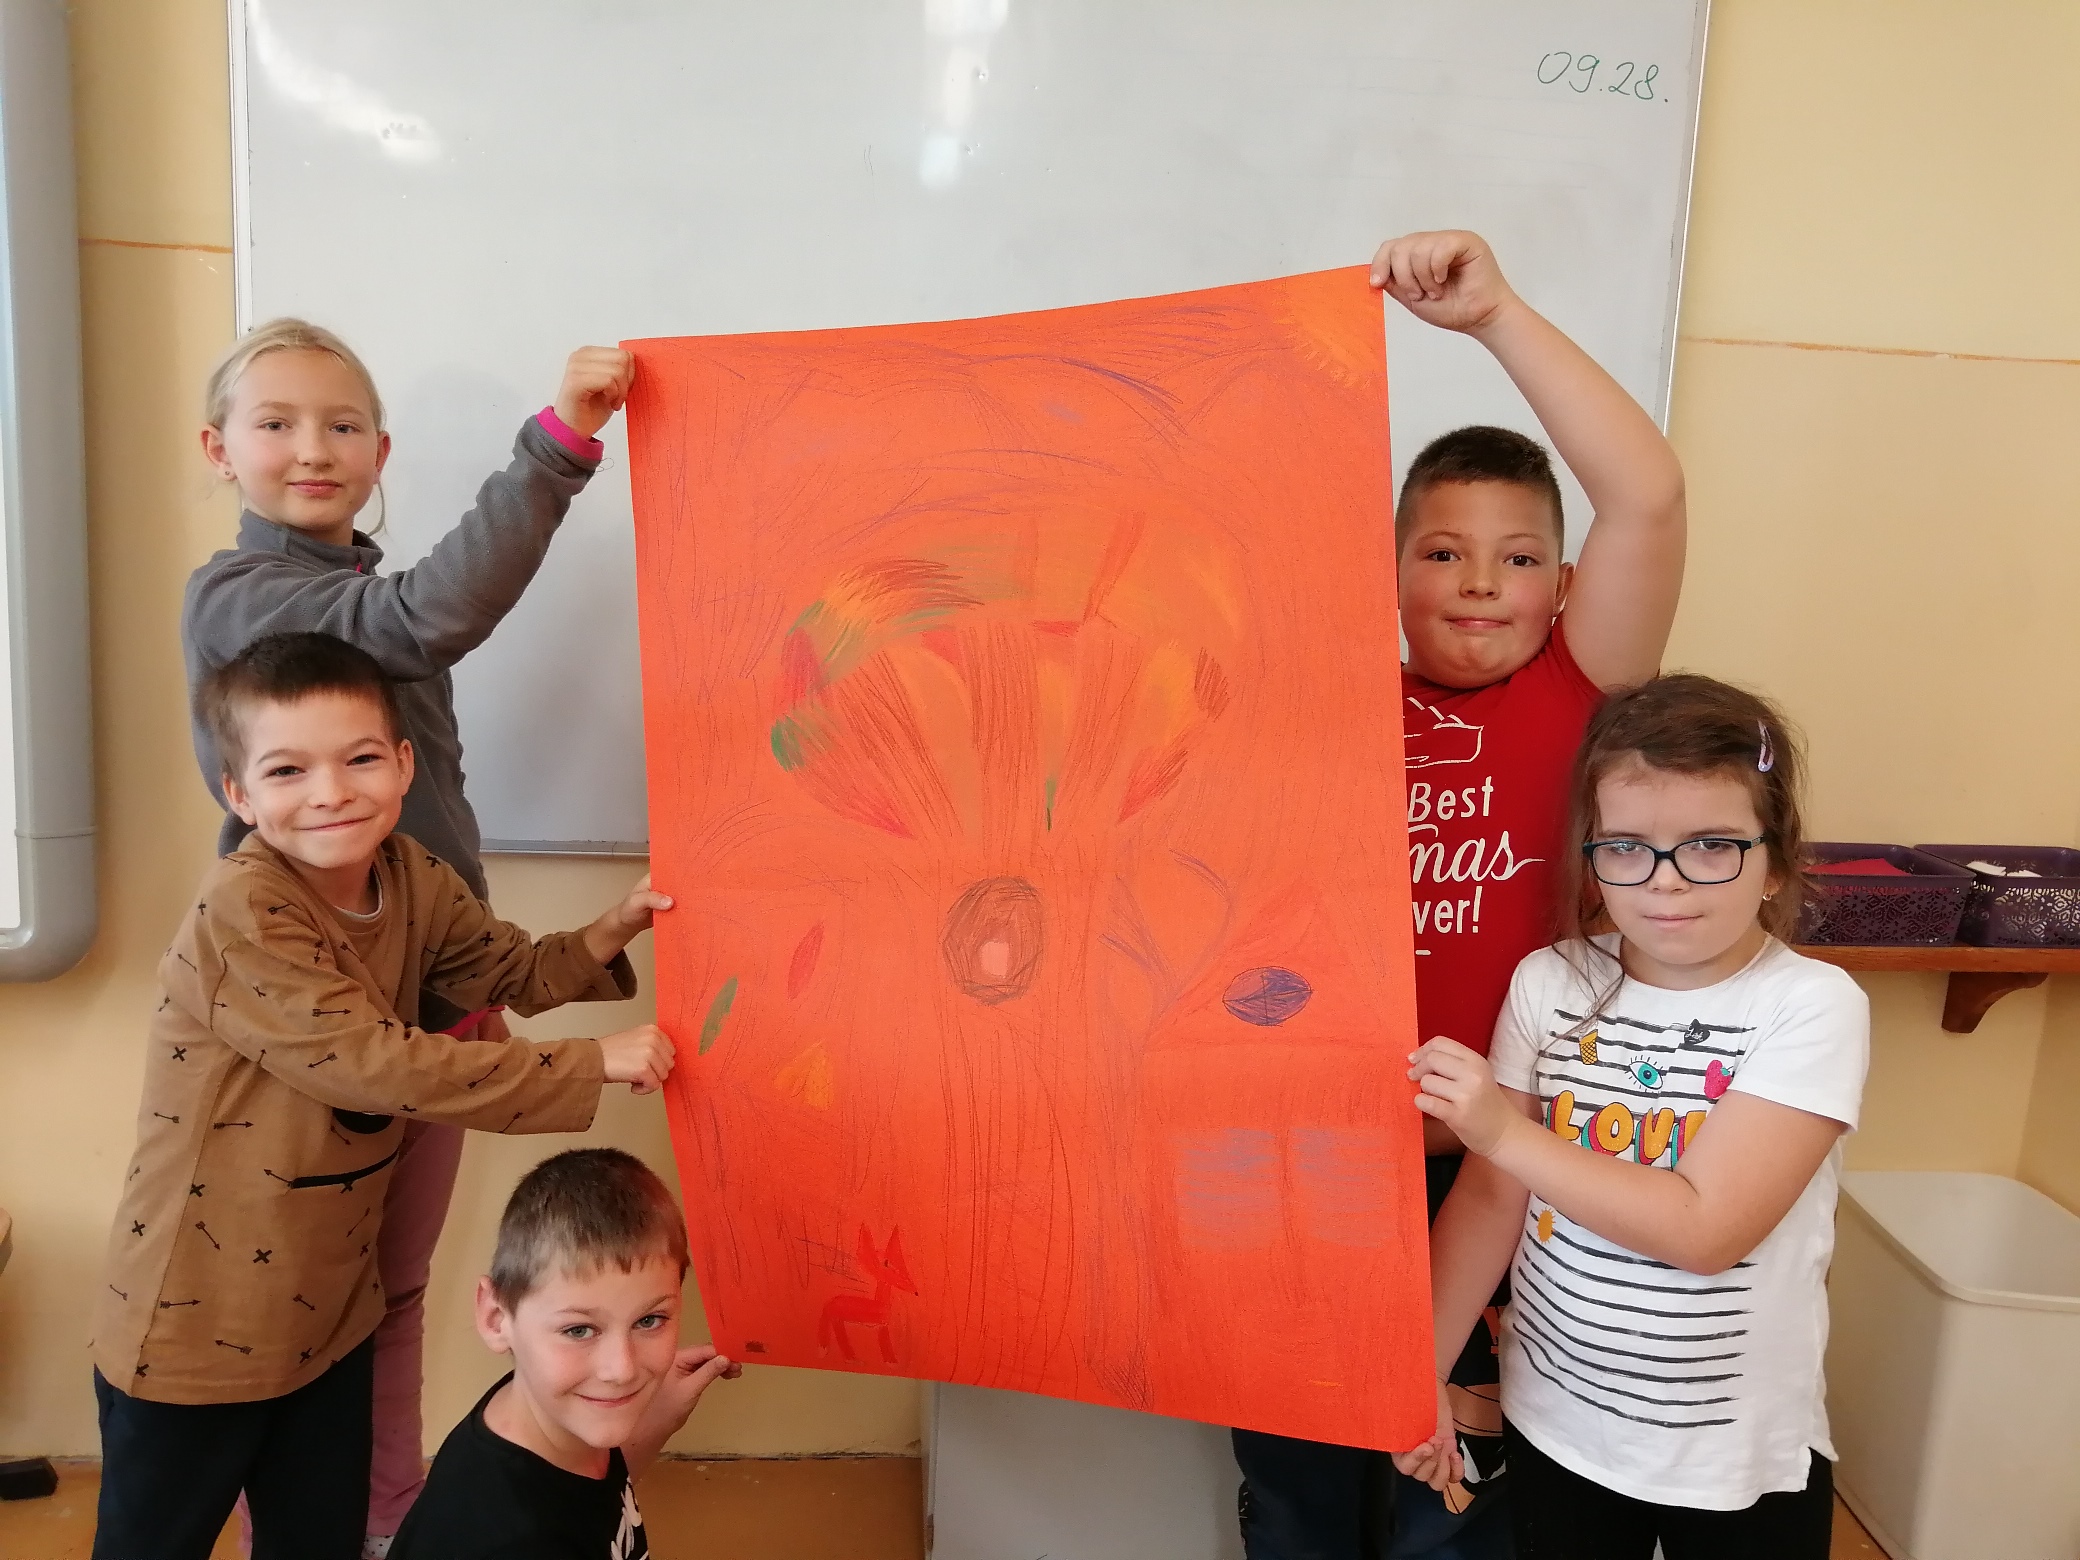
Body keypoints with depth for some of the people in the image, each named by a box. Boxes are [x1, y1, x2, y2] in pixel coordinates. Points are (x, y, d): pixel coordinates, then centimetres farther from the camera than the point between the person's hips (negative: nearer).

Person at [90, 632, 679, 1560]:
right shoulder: (241, 910, -25)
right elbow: (379, 1066, -29)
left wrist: (616, 927, -13)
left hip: (330, 1308, 6)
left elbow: (518, 974, 7)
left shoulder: (410, 877, -4)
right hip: (195, 1329, -6)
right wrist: (595, 1064, -27)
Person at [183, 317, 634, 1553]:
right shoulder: (238, 594, -13)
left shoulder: (367, 595, 12)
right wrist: (559, 442, -35)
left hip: (424, 988, 7)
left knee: (397, 1282, 19)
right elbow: (439, 617, -32)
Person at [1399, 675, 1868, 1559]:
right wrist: (1421, 1376, -9)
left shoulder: (1812, 1008, -16)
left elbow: (1705, 1229, -23)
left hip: (1744, 1453, -2)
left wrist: (1504, 1130, -25)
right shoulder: (1549, 985, -7)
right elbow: (1488, 1199, -5)